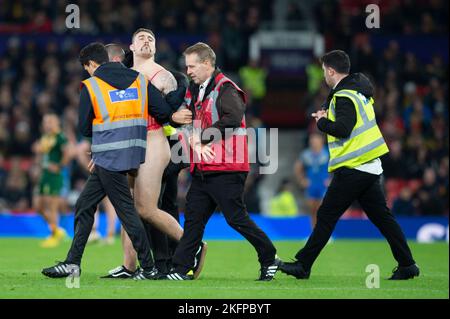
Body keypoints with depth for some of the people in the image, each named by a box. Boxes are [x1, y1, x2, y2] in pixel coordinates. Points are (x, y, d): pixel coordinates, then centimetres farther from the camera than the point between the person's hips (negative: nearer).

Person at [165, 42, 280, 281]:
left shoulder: (226, 90, -10)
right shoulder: (194, 91, 17)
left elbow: (232, 118, -25)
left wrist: (200, 138, -20)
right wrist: (195, 143, -9)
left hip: (226, 170, -8)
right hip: (202, 169, 8)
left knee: (236, 218, -5)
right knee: (193, 218, 6)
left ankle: (269, 259, 11)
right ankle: (181, 269, 8)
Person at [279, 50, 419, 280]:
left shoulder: (344, 96, -14)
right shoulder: (359, 90, 15)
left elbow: (342, 129, -24)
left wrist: (322, 122, -7)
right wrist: (329, 117, 11)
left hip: (352, 168, -9)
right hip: (371, 167, 9)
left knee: (326, 216, -3)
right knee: (381, 216, 9)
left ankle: (303, 265, 1)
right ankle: (407, 264, 6)